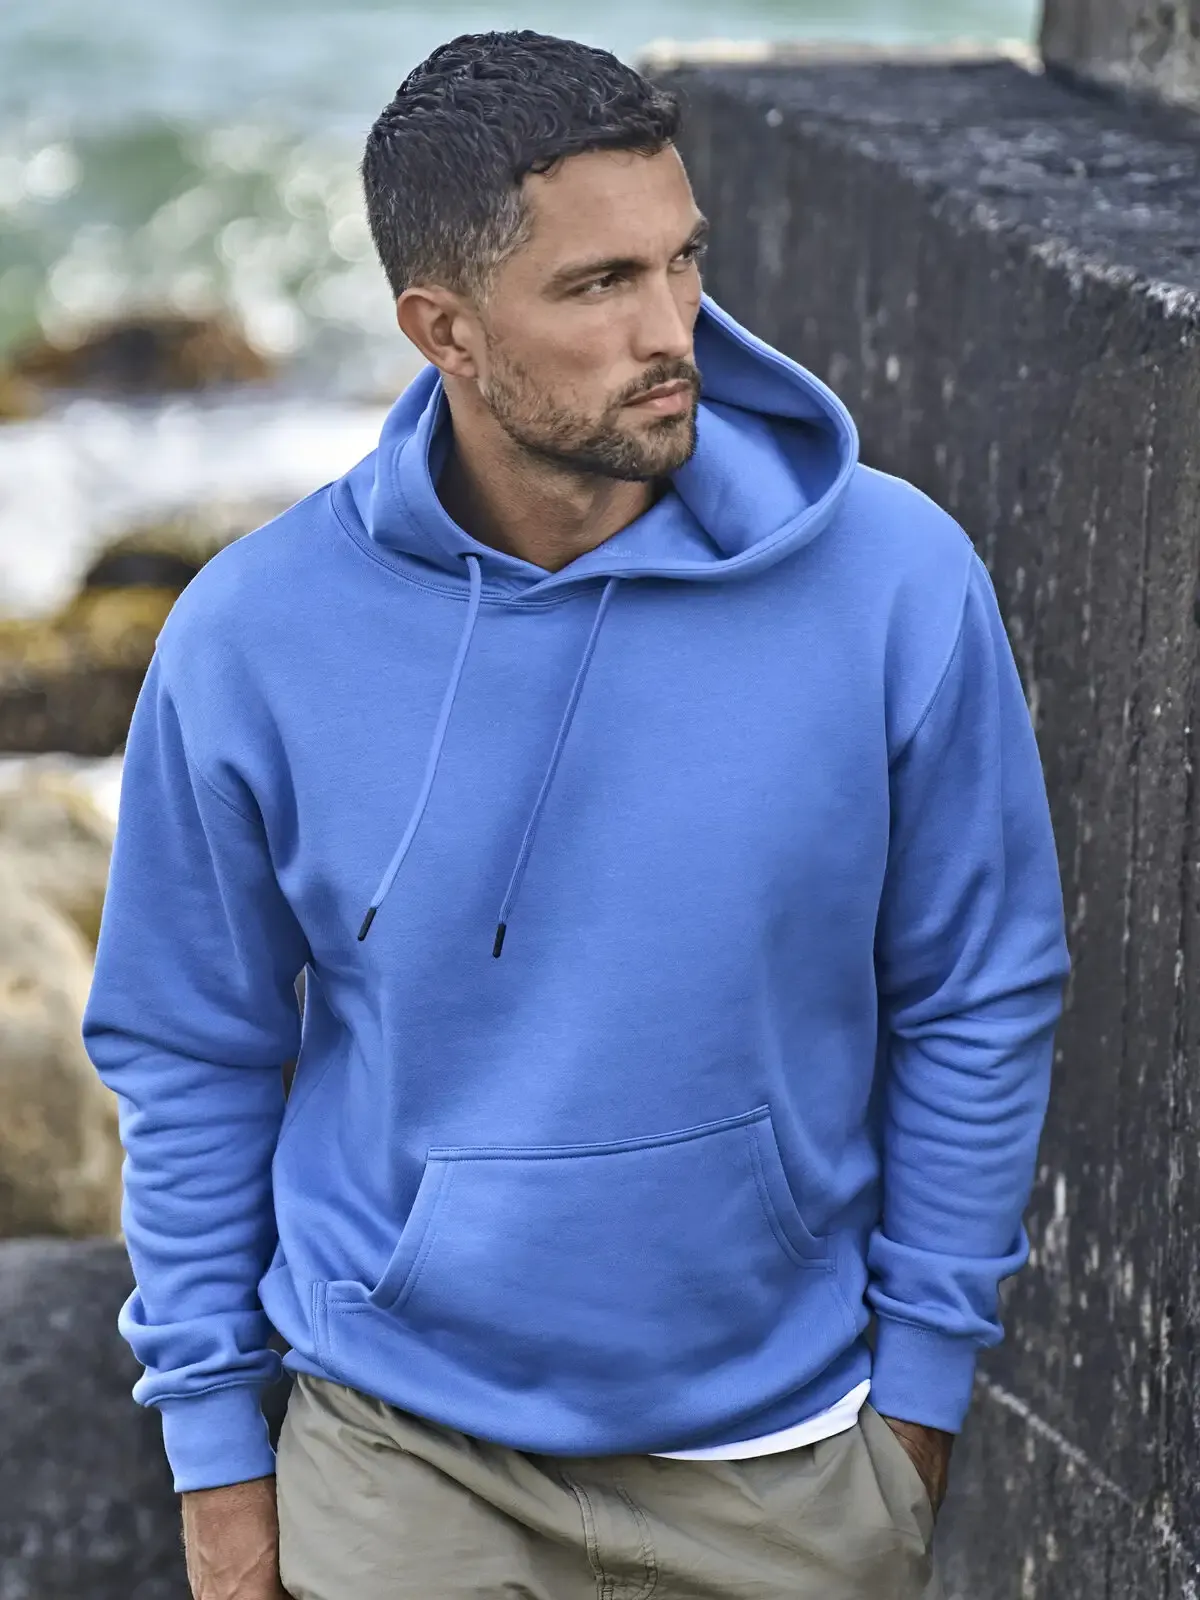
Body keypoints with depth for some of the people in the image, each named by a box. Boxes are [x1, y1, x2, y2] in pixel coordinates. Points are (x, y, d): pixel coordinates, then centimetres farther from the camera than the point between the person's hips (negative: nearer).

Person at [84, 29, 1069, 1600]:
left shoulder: (898, 581, -13)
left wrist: (922, 1373, 1)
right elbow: (192, 1056, 0)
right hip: (402, 1468, 0)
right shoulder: (255, 639, -12)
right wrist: (216, 1444, 2)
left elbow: (976, 1001, -2)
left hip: (786, 1468, 1)